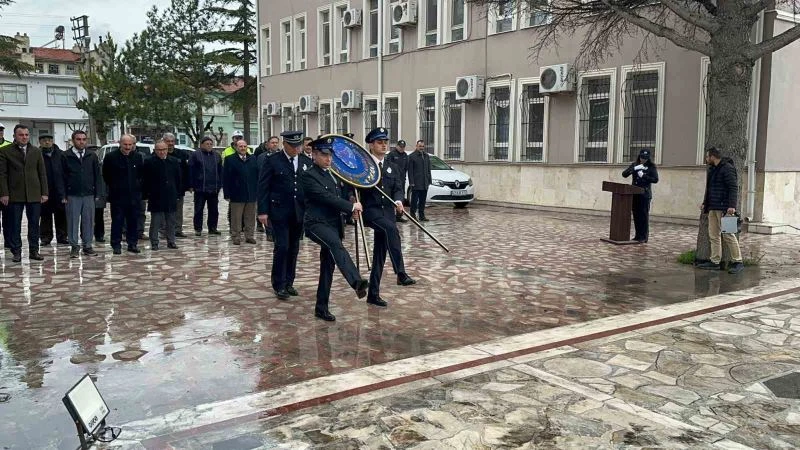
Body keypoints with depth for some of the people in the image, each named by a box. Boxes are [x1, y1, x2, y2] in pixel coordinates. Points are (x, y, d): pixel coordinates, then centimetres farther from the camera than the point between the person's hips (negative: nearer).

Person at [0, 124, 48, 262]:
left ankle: (34, 251, 13)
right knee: (14, 225, 3)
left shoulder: (36, 151, 11)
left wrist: (44, 193, 3)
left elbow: (42, 173, 10)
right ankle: (16, 252, 10)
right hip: (14, 195, -2)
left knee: (34, 224, 5)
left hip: (34, 194, 2)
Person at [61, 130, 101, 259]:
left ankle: (87, 246, 14)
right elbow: (62, 176, 0)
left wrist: (97, 193, 3)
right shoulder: (66, 156, 0)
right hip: (72, 195, -2)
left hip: (89, 195, 2)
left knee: (89, 221, 5)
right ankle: (74, 246, 11)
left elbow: (97, 175, 9)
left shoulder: (92, 156, 7)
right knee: (73, 221, 2)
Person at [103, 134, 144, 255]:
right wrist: (113, 186, 5)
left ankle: (133, 244, 17)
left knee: (134, 221, 8)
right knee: (117, 221, 2)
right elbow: (105, 175, 4)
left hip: (134, 196, 3)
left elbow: (142, 174, 18)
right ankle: (116, 245, 10)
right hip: (117, 196, -3)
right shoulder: (110, 157, -4)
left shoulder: (138, 157, 5)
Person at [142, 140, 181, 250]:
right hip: (156, 197, -3)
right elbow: (145, 180, -3)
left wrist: (178, 193, 6)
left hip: (171, 197, 3)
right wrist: (146, 195, -6)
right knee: (155, 222, 2)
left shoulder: (174, 162, 6)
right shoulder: (149, 162, -4)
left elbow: (178, 179, 11)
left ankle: (171, 241, 19)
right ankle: (154, 243, 10)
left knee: (171, 221, 10)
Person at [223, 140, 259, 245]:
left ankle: (249, 236, 18)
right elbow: (225, 178, -3)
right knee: (236, 218, 3)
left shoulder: (253, 159, 9)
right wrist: (227, 194, -8)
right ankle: (236, 237, 12)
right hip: (237, 194, -3)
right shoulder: (230, 160, -1)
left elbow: (258, 176, 10)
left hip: (252, 194, 3)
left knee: (250, 217, 9)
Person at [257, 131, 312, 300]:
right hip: (279, 211, -4)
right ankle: (279, 285, 5)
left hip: (299, 212, 4)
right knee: (282, 247, -6)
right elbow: (263, 187, -4)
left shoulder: (307, 162, 7)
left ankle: (289, 282, 20)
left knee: (293, 248, 9)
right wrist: (262, 211, -10)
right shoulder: (272, 161, -3)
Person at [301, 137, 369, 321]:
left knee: (328, 266, 9)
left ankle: (321, 307, 17)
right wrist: (351, 207, -14)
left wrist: (352, 209, 10)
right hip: (316, 223, -8)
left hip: (334, 224, 8)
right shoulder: (309, 176, -10)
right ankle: (357, 282, -52)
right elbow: (326, 197, -19)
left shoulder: (332, 174, 15)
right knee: (336, 245, -35)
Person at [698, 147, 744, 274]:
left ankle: (738, 262, -2)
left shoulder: (727, 168, -10)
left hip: (724, 208, -9)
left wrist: (732, 206, -25)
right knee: (713, 235, 8)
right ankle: (715, 262, 11)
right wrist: (705, 203, 22)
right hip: (713, 207, 9)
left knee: (728, 235, -8)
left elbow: (734, 188, -17)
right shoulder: (712, 169, 19)